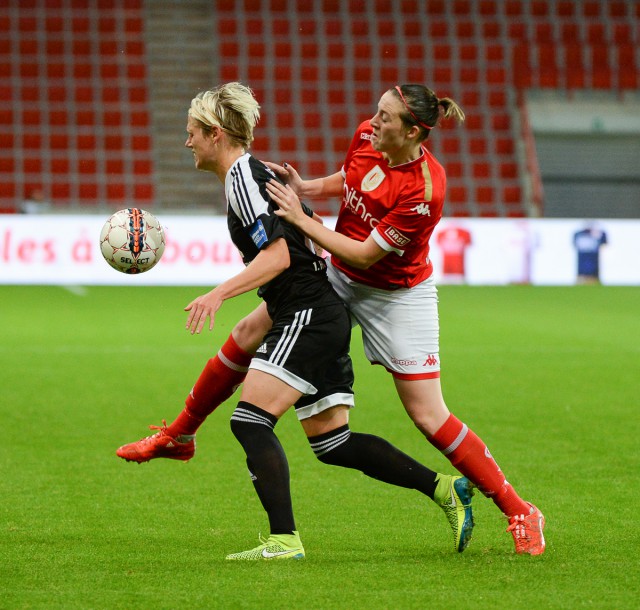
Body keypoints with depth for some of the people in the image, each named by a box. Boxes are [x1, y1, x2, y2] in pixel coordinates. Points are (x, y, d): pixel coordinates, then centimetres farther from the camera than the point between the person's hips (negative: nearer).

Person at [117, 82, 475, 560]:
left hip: (307, 318, -10)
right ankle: (445, 489, 10)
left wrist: (218, 294, -25)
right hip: (325, 317, 10)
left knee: (250, 422, -14)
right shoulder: (254, 172, 18)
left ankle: (284, 540, -19)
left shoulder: (242, 178, -11)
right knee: (331, 442, 10)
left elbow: (277, 256, -20)